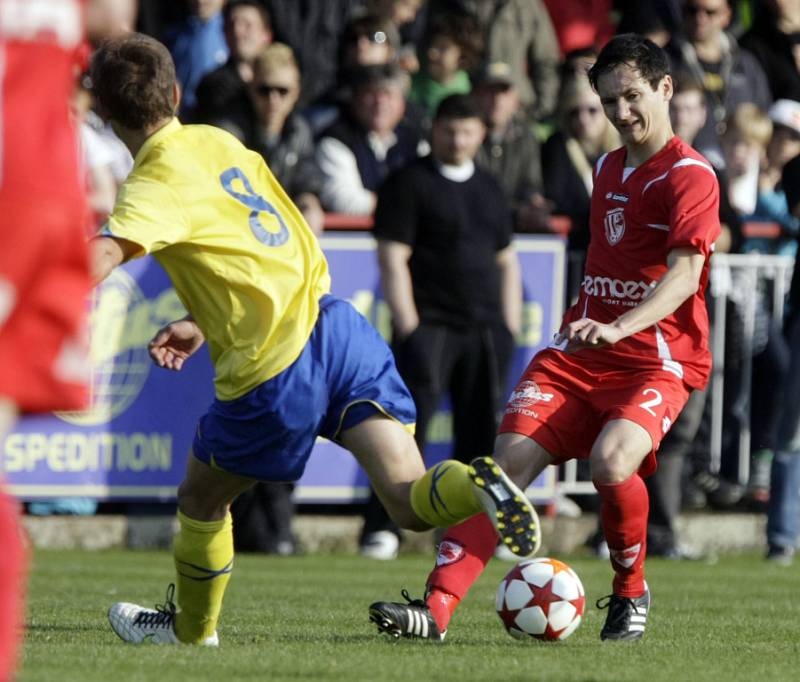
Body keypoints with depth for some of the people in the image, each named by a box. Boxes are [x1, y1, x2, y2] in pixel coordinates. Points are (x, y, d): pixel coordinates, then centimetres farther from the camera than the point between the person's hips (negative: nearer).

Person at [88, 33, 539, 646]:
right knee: (408, 499, -4)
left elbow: (103, 255, -32)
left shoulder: (157, 182, -10)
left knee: (201, 501, 21)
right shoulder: (220, 142, 14)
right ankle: (475, 486, -34)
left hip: (270, 374, -6)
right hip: (333, 321, 6)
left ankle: (191, 630, 38)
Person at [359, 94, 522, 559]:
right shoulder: (409, 184, -1)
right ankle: (382, 531, -11)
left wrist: (509, 328, 12)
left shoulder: (491, 189, 18)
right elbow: (393, 258, -7)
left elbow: (507, 260, 22)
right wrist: (409, 329, -14)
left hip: (485, 329, 6)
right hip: (429, 325, -6)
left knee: (482, 431, 4)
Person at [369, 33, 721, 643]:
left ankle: (632, 593, -4)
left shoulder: (690, 175, -8)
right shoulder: (608, 169, 18)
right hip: (580, 351, 6)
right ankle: (438, 606, -21)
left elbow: (684, 273, -23)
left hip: (657, 358, -6)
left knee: (611, 462, -31)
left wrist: (618, 328, -37)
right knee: (509, 460, -14)